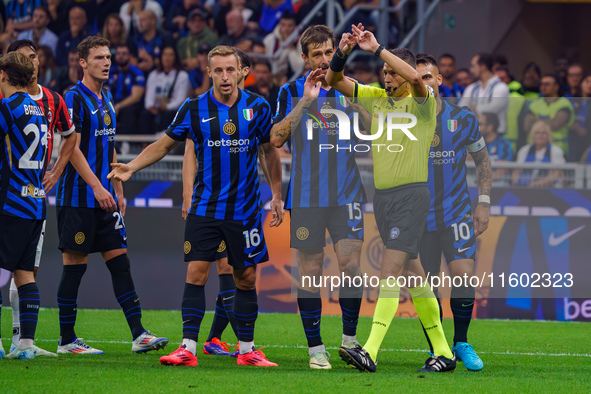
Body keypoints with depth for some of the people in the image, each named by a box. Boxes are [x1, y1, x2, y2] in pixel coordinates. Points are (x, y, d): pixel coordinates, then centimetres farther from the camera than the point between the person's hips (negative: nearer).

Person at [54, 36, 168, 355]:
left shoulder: (106, 99, 15)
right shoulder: (74, 98, -10)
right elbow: (72, 148, -17)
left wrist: (118, 190, 18)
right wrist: (97, 187, -22)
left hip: (104, 198, 8)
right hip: (78, 197, -8)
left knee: (119, 260, 3)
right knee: (75, 264, -3)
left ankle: (138, 334, 0)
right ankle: (66, 340, 4)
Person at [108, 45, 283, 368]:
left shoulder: (258, 108, 0)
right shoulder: (194, 109, -2)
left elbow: (270, 151, 12)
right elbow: (164, 144, 8)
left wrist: (277, 195, 10)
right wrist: (132, 166, -5)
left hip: (245, 209, 1)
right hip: (205, 207, -1)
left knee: (246, 278, 5)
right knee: (196, 273, -8)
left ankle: (246, 350, 15)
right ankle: (188, 348, -7)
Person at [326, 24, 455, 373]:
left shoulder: (423, 102, -8)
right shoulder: (376, 98, 10)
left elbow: (414, 77, -30)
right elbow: (334, 81, 7)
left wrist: (377, 48, -28)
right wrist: (343, 54, -12)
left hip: (411, 195, -7)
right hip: (382, 196, 7)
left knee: (392, 271, -16)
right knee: (411, 273, 10)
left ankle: (370, 352, -24)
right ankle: (443, 353, 17)